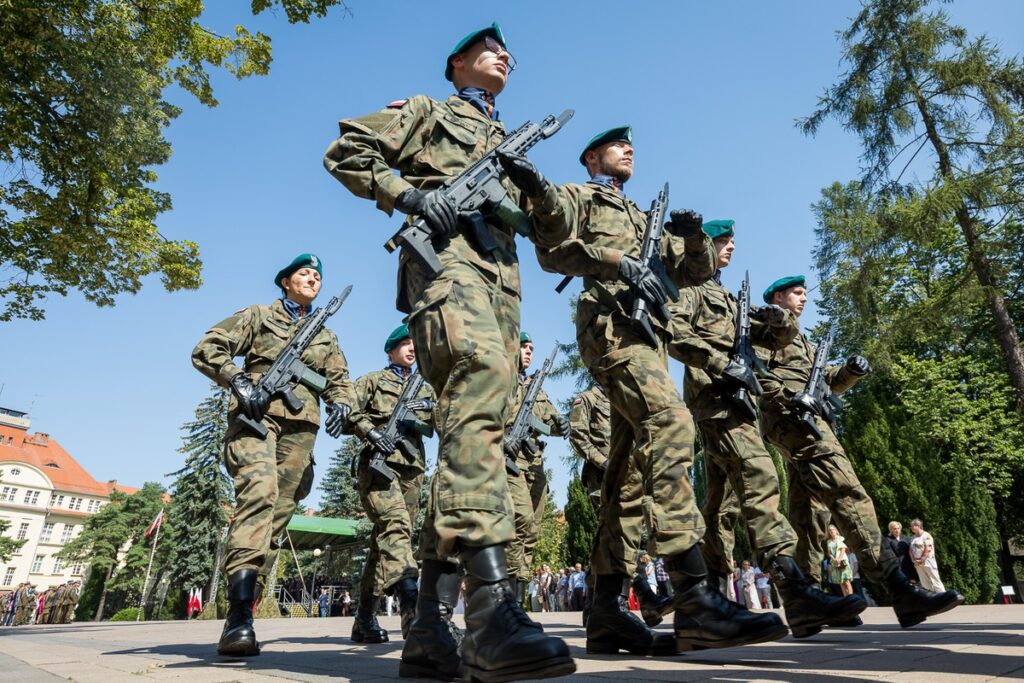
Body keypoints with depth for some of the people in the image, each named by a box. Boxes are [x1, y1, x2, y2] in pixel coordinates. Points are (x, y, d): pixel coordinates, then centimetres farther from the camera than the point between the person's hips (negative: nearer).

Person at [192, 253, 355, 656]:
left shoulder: (326, 335, 26)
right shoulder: (259, 316, 15)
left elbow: (339, 379, 20)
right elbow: (206, 350, 8)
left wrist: (340, 403, -3)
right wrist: (238, 380, -10)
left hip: (301, 426, 5)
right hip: (256, 413, -4)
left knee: (280, 509, -2)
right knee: (258, 491, -27)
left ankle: (243, 604, 6)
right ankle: (239, 615, -35)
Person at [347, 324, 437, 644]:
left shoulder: (424, 388, 25)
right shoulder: (372, 380, 14)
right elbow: (350, 413, 2)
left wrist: (431, 408, -8)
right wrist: (371, 432, -15)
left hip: (412, 467, 5)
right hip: (378, 461, -5)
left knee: (386, 537, 4)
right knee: (396, 524, -25)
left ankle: (365, 618, 12)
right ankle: (411, 606, -40)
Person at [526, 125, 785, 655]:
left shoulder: (642, 217, 36)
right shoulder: (574, 196, 17)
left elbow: (695, 271, 28)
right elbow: (550, 249, -4)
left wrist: (695, 235, 7)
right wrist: (618, 260, -16)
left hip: (646, 335, 8)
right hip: (610, 324, -8)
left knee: (630, 470, -1)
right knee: (670, 424, -29)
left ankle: (607, 610, 0)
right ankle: (694, 601, -34)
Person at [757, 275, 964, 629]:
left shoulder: (801, 340, 35)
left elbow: (826, 380, 28)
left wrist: (851, 370, 7)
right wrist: (791, 395, -22)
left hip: (811, 421, 10)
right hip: (790, 419, -10)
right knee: (850, 494, -22)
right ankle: (901, 589, -29)